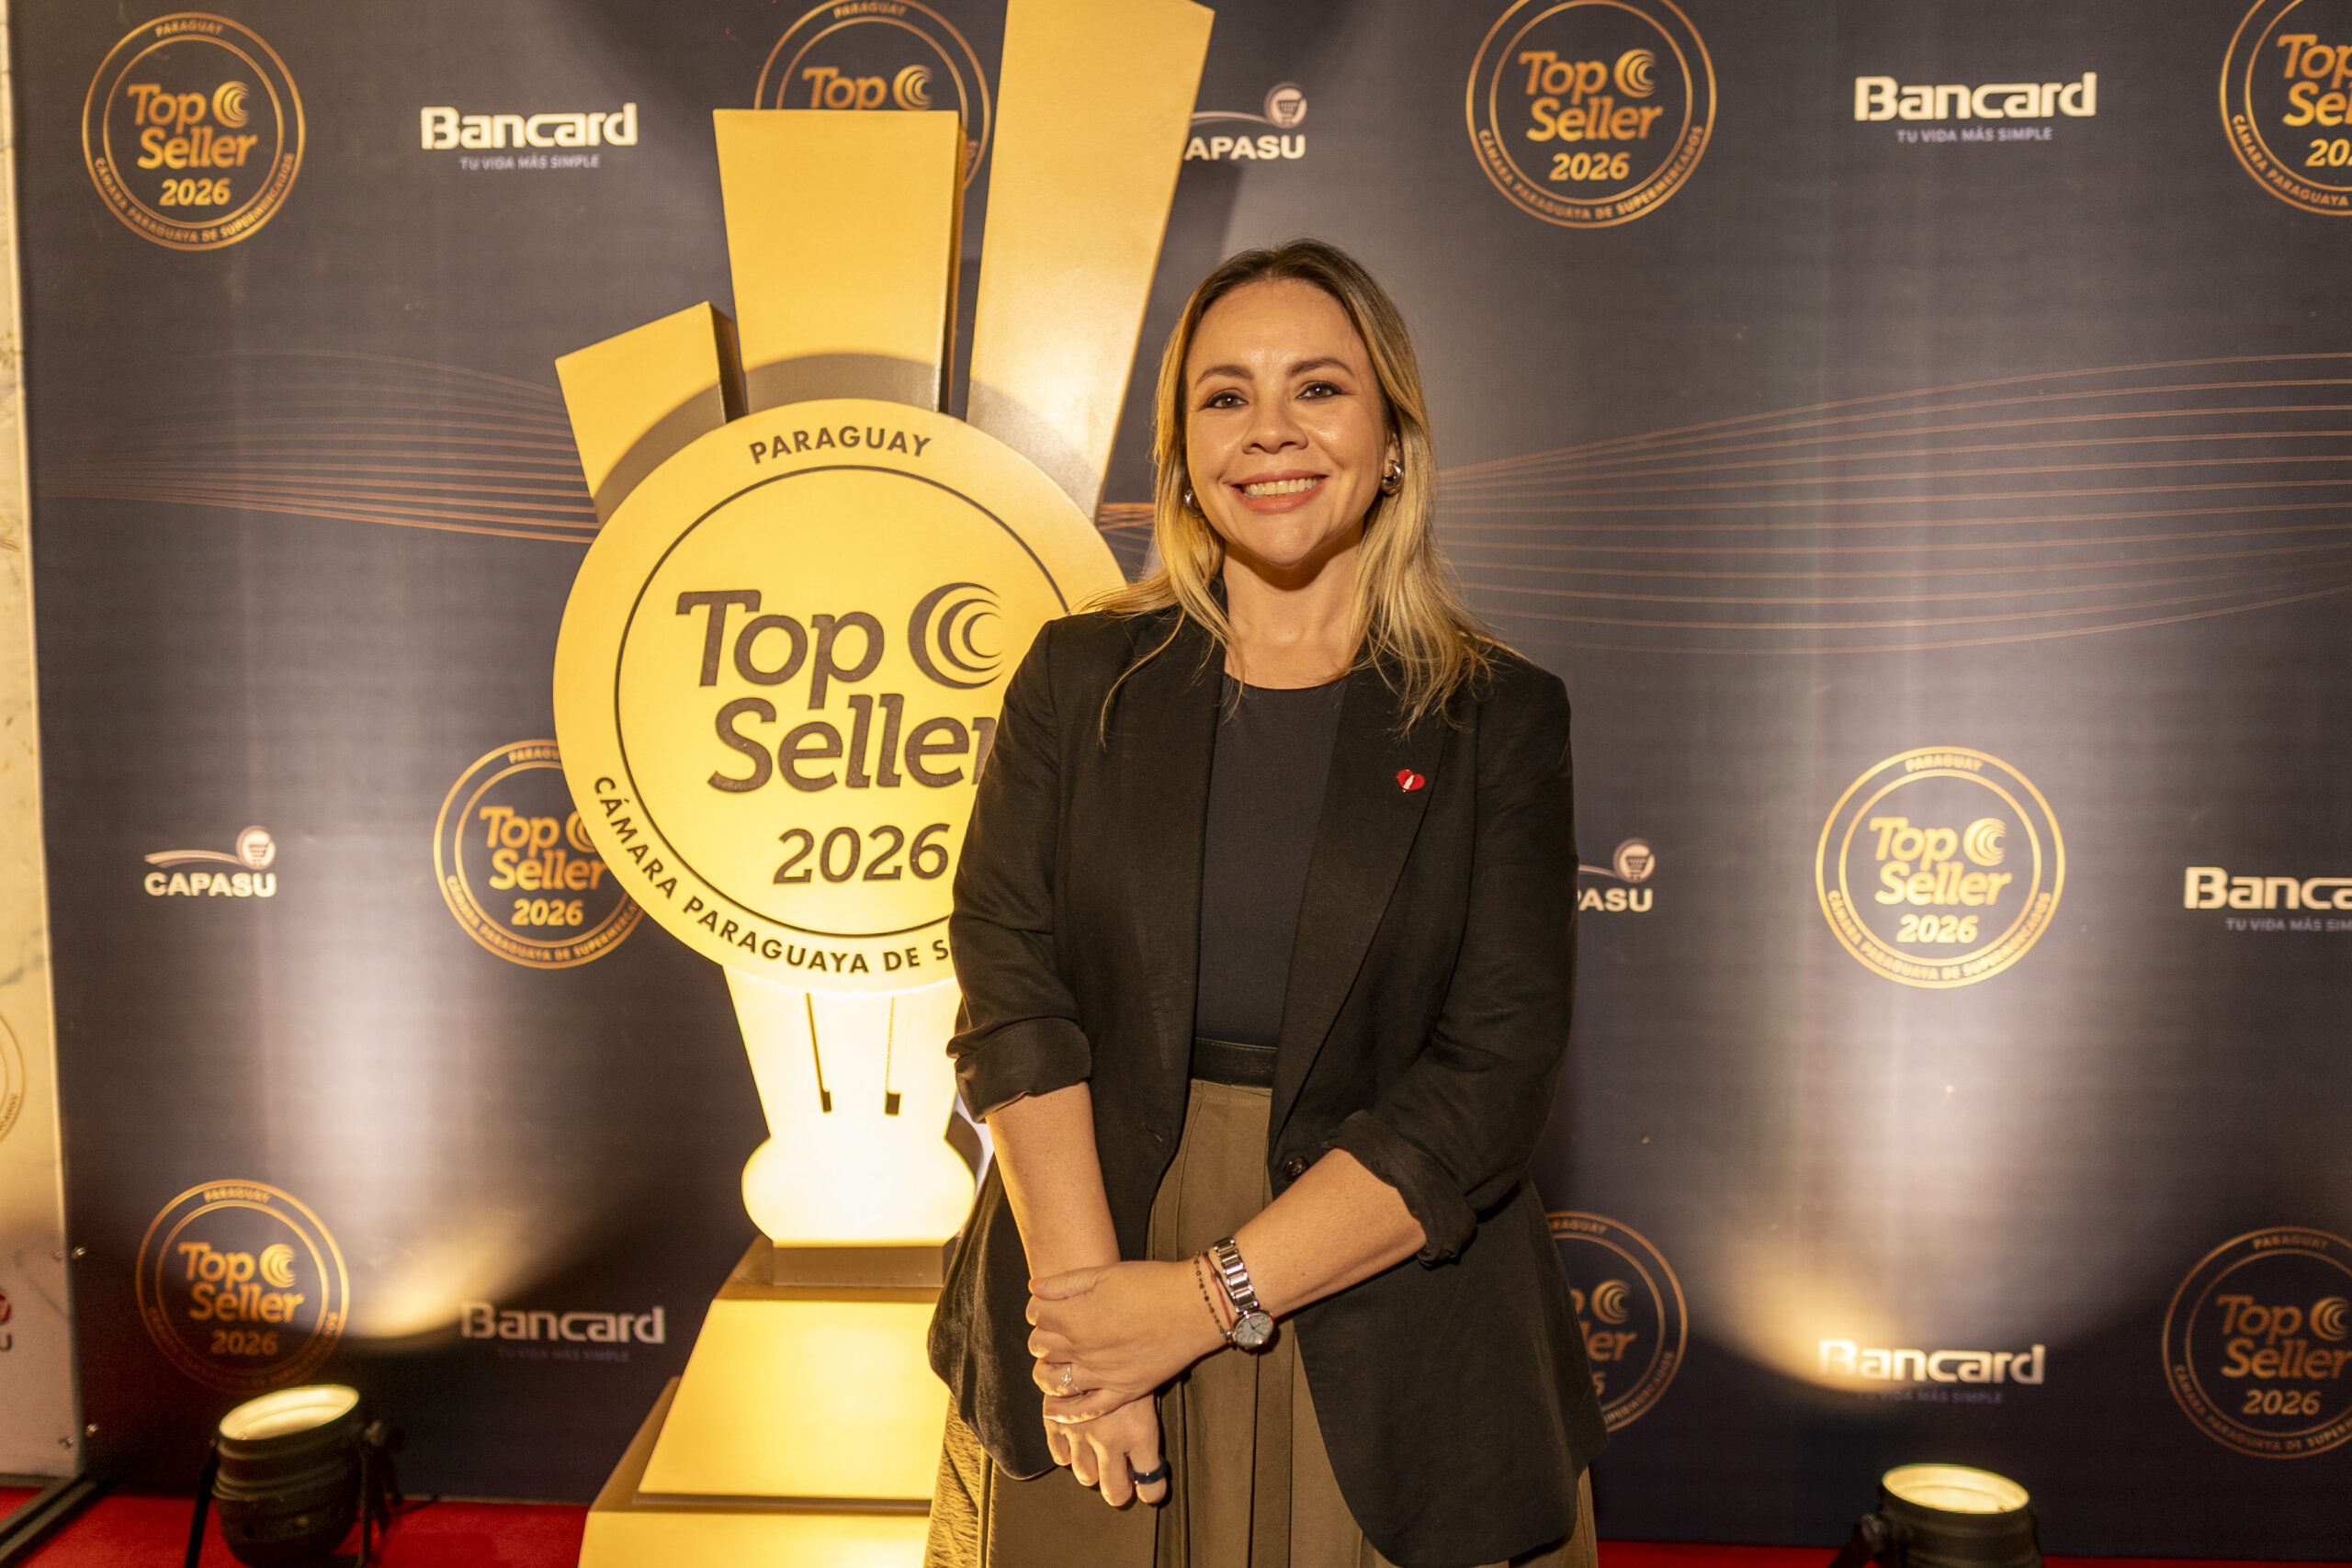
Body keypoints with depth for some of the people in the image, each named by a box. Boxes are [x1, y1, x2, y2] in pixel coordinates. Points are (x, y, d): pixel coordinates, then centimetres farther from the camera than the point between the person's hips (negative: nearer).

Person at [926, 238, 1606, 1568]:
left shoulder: (1500, 718, -3)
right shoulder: (1082, 679, 2)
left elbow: (1492, 1077, -11)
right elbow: (1009, 990, -6)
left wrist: (1207, 1297, -16)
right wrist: (1083, 1289, -18)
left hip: (1388, 1351, -1)